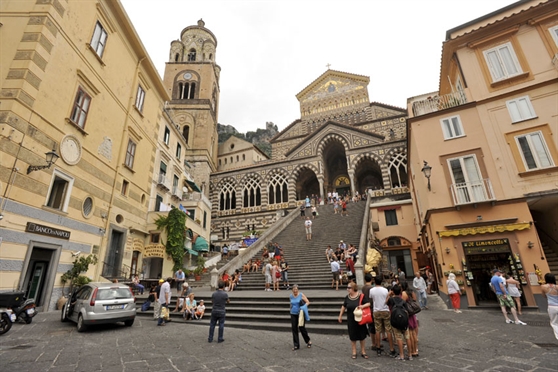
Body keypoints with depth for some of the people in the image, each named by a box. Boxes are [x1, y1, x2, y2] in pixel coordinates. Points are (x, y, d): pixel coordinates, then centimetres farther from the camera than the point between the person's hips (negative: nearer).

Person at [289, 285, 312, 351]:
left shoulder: (301, 295, -9)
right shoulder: (290, 296, 3)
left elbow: (308, 302, -11)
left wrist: (303, 306, -25)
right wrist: (292, 308, 10)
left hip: (300, 314, -4)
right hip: (293, 314, 4)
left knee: (301, 327, -3)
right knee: (294, 328, 1)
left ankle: (308, 341, 23)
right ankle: (296, 345, 13)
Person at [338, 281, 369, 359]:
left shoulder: (361, 296, -13)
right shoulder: (347, 297, -3)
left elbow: (369, 303, -12)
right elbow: (344, 306, 10)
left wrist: (363, 306, -30)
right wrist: (340, 316, 14)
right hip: (351, 320, 2)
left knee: (362, 336, 10)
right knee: (353, 337, 10)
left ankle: (363, 352, 27)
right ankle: (354, 352, 26)